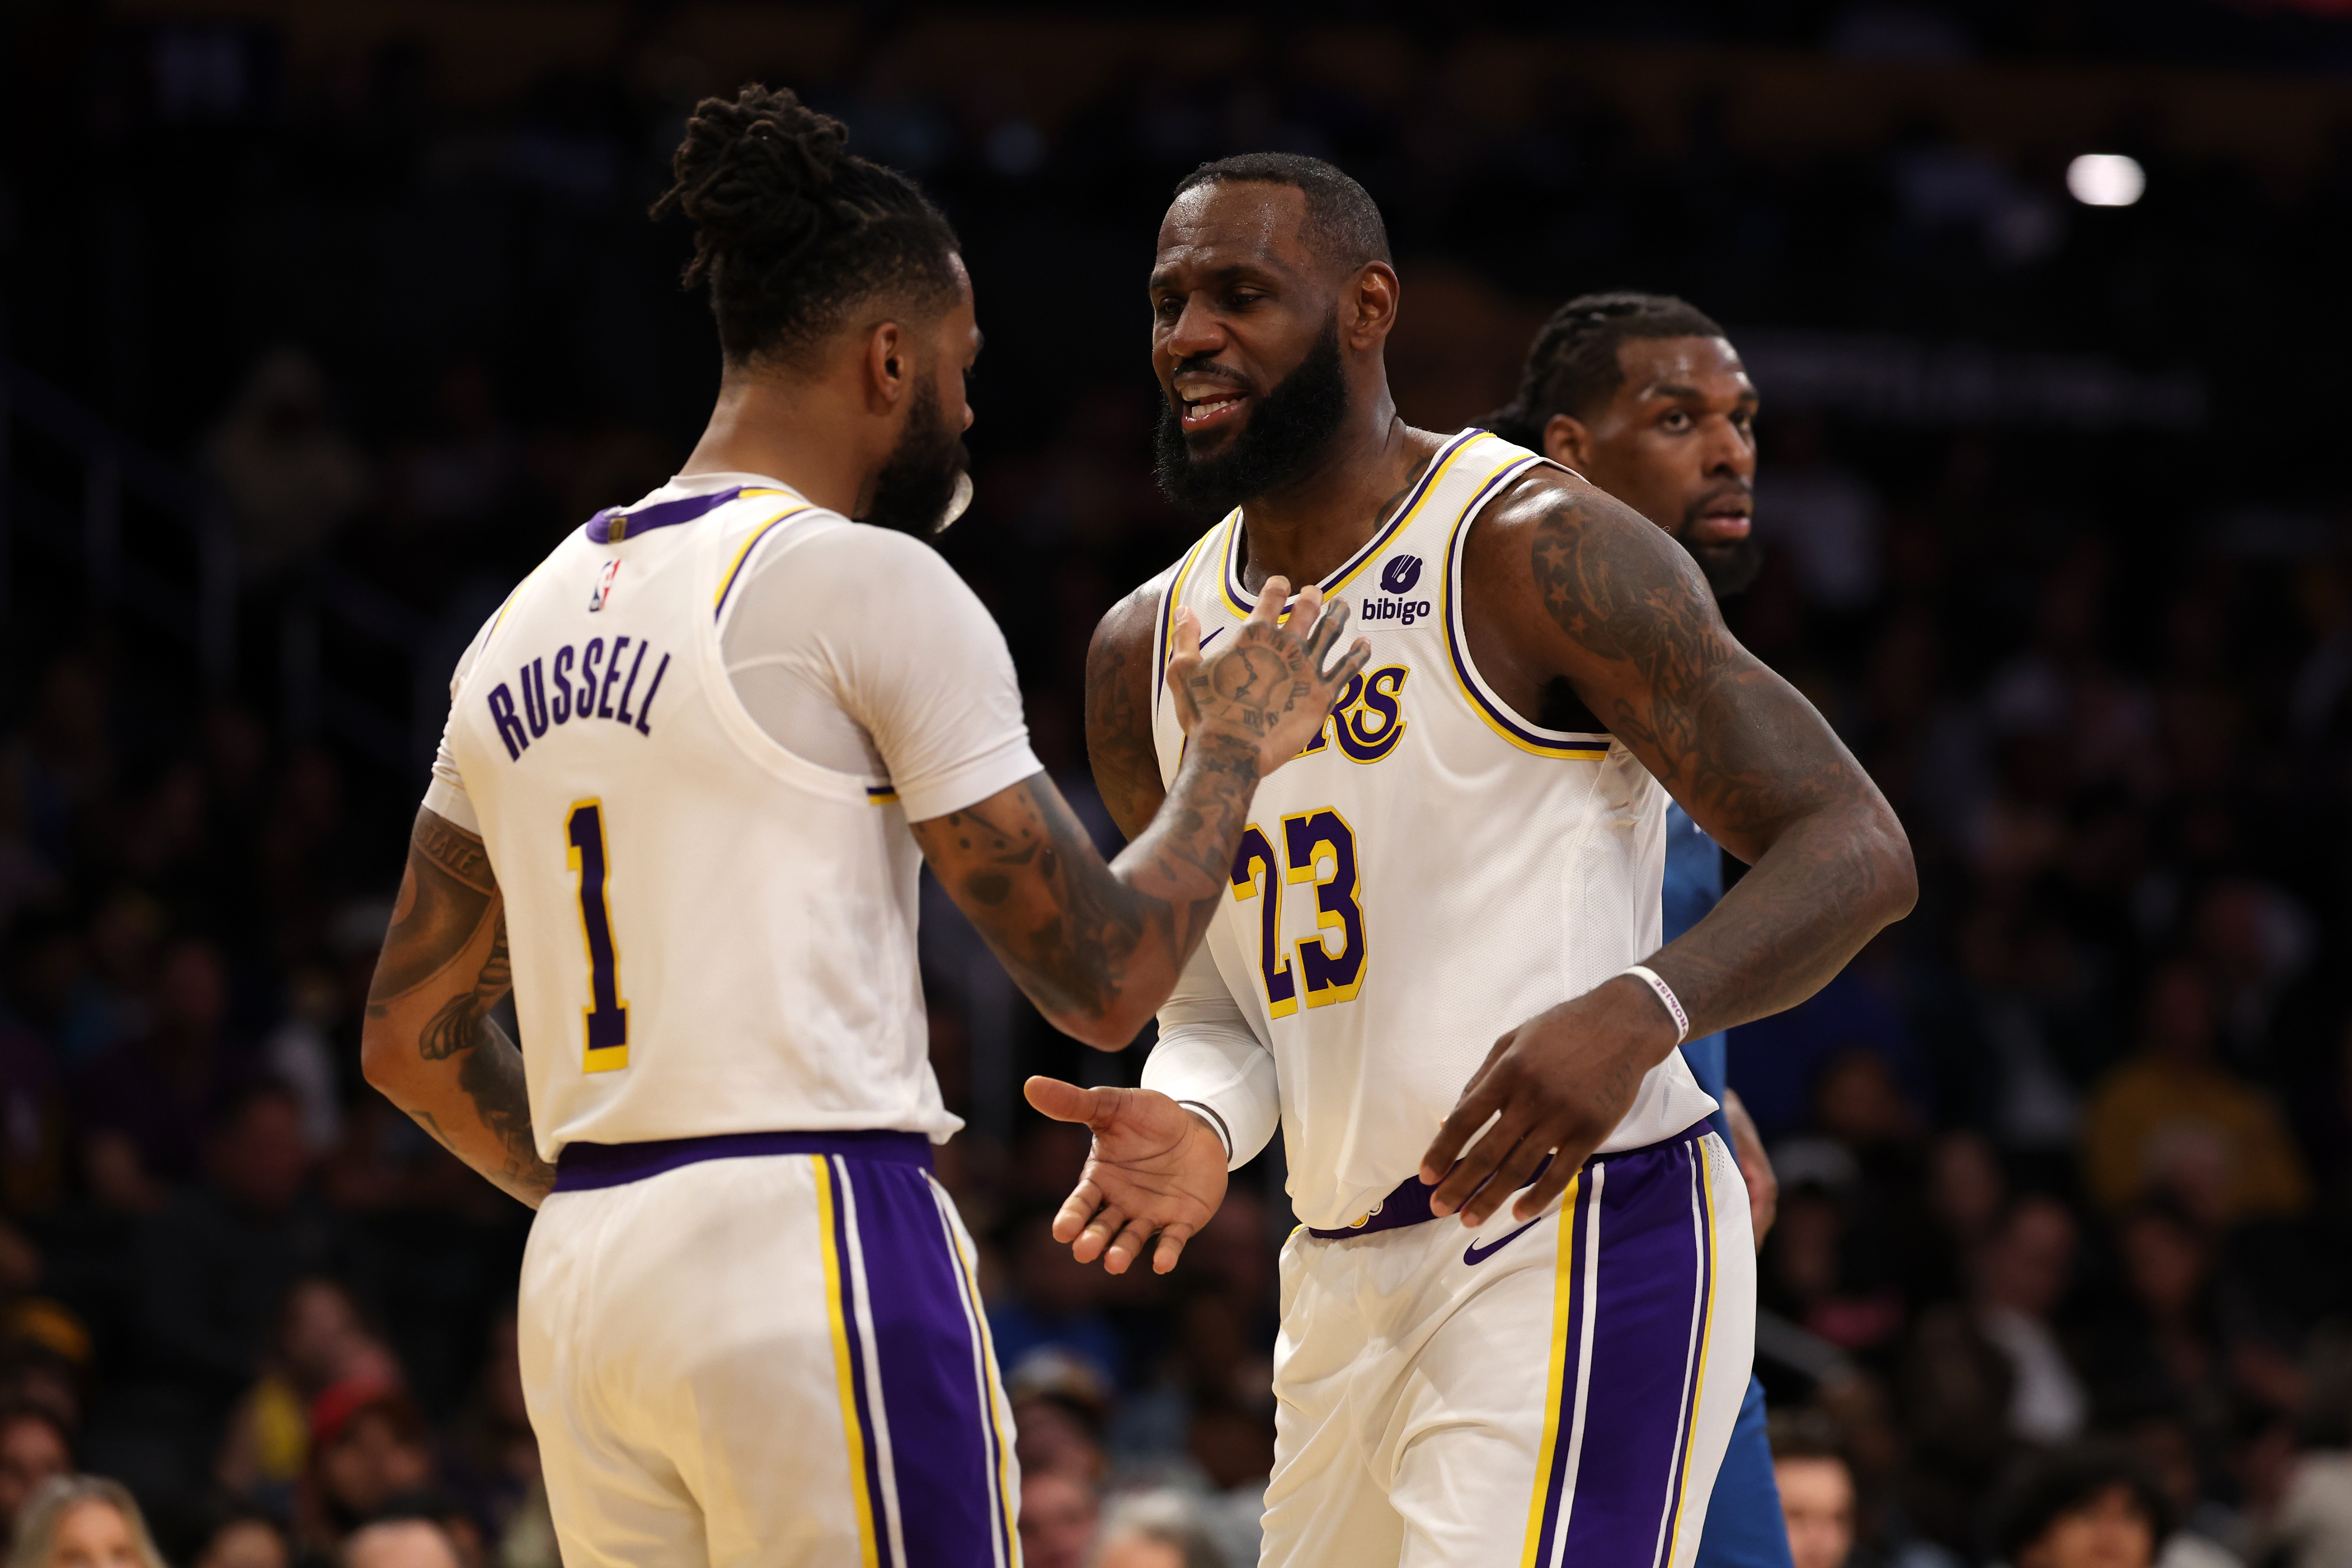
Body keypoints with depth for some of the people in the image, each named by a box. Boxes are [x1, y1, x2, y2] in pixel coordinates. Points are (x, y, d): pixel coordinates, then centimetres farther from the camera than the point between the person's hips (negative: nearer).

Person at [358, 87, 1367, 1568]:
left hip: (577, 1279, 8)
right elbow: (1103, 980, -7)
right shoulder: (869, 583, -7)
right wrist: (1233, 750, 9)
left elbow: (412, 1039, 20)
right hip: (818, 1254, -7)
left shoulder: (528, 624, 15)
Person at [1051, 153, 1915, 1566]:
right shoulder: (1149, 651, 12)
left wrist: (1637, 1013, -30)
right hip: (1346, 1287, 8)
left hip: (1581, 1245, -8)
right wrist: (1195, 1121, -3)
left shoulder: (1536, 550, -9)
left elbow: (1857, 851, -12)